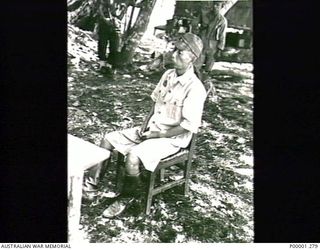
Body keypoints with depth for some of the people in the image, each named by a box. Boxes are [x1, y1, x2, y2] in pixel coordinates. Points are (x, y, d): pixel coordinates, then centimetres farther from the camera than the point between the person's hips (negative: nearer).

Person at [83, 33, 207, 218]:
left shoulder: (195, 88, -22)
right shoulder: (168, 75, 3)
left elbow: (189, 126, -23)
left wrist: (157, 134, -18)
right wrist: (146, 124, 1)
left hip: (172, 139, -8)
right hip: (151, 129, 8)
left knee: (132, 155, -30)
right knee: (109, 139, 1)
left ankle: (127, 198, -6)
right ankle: (92, 182, 10)